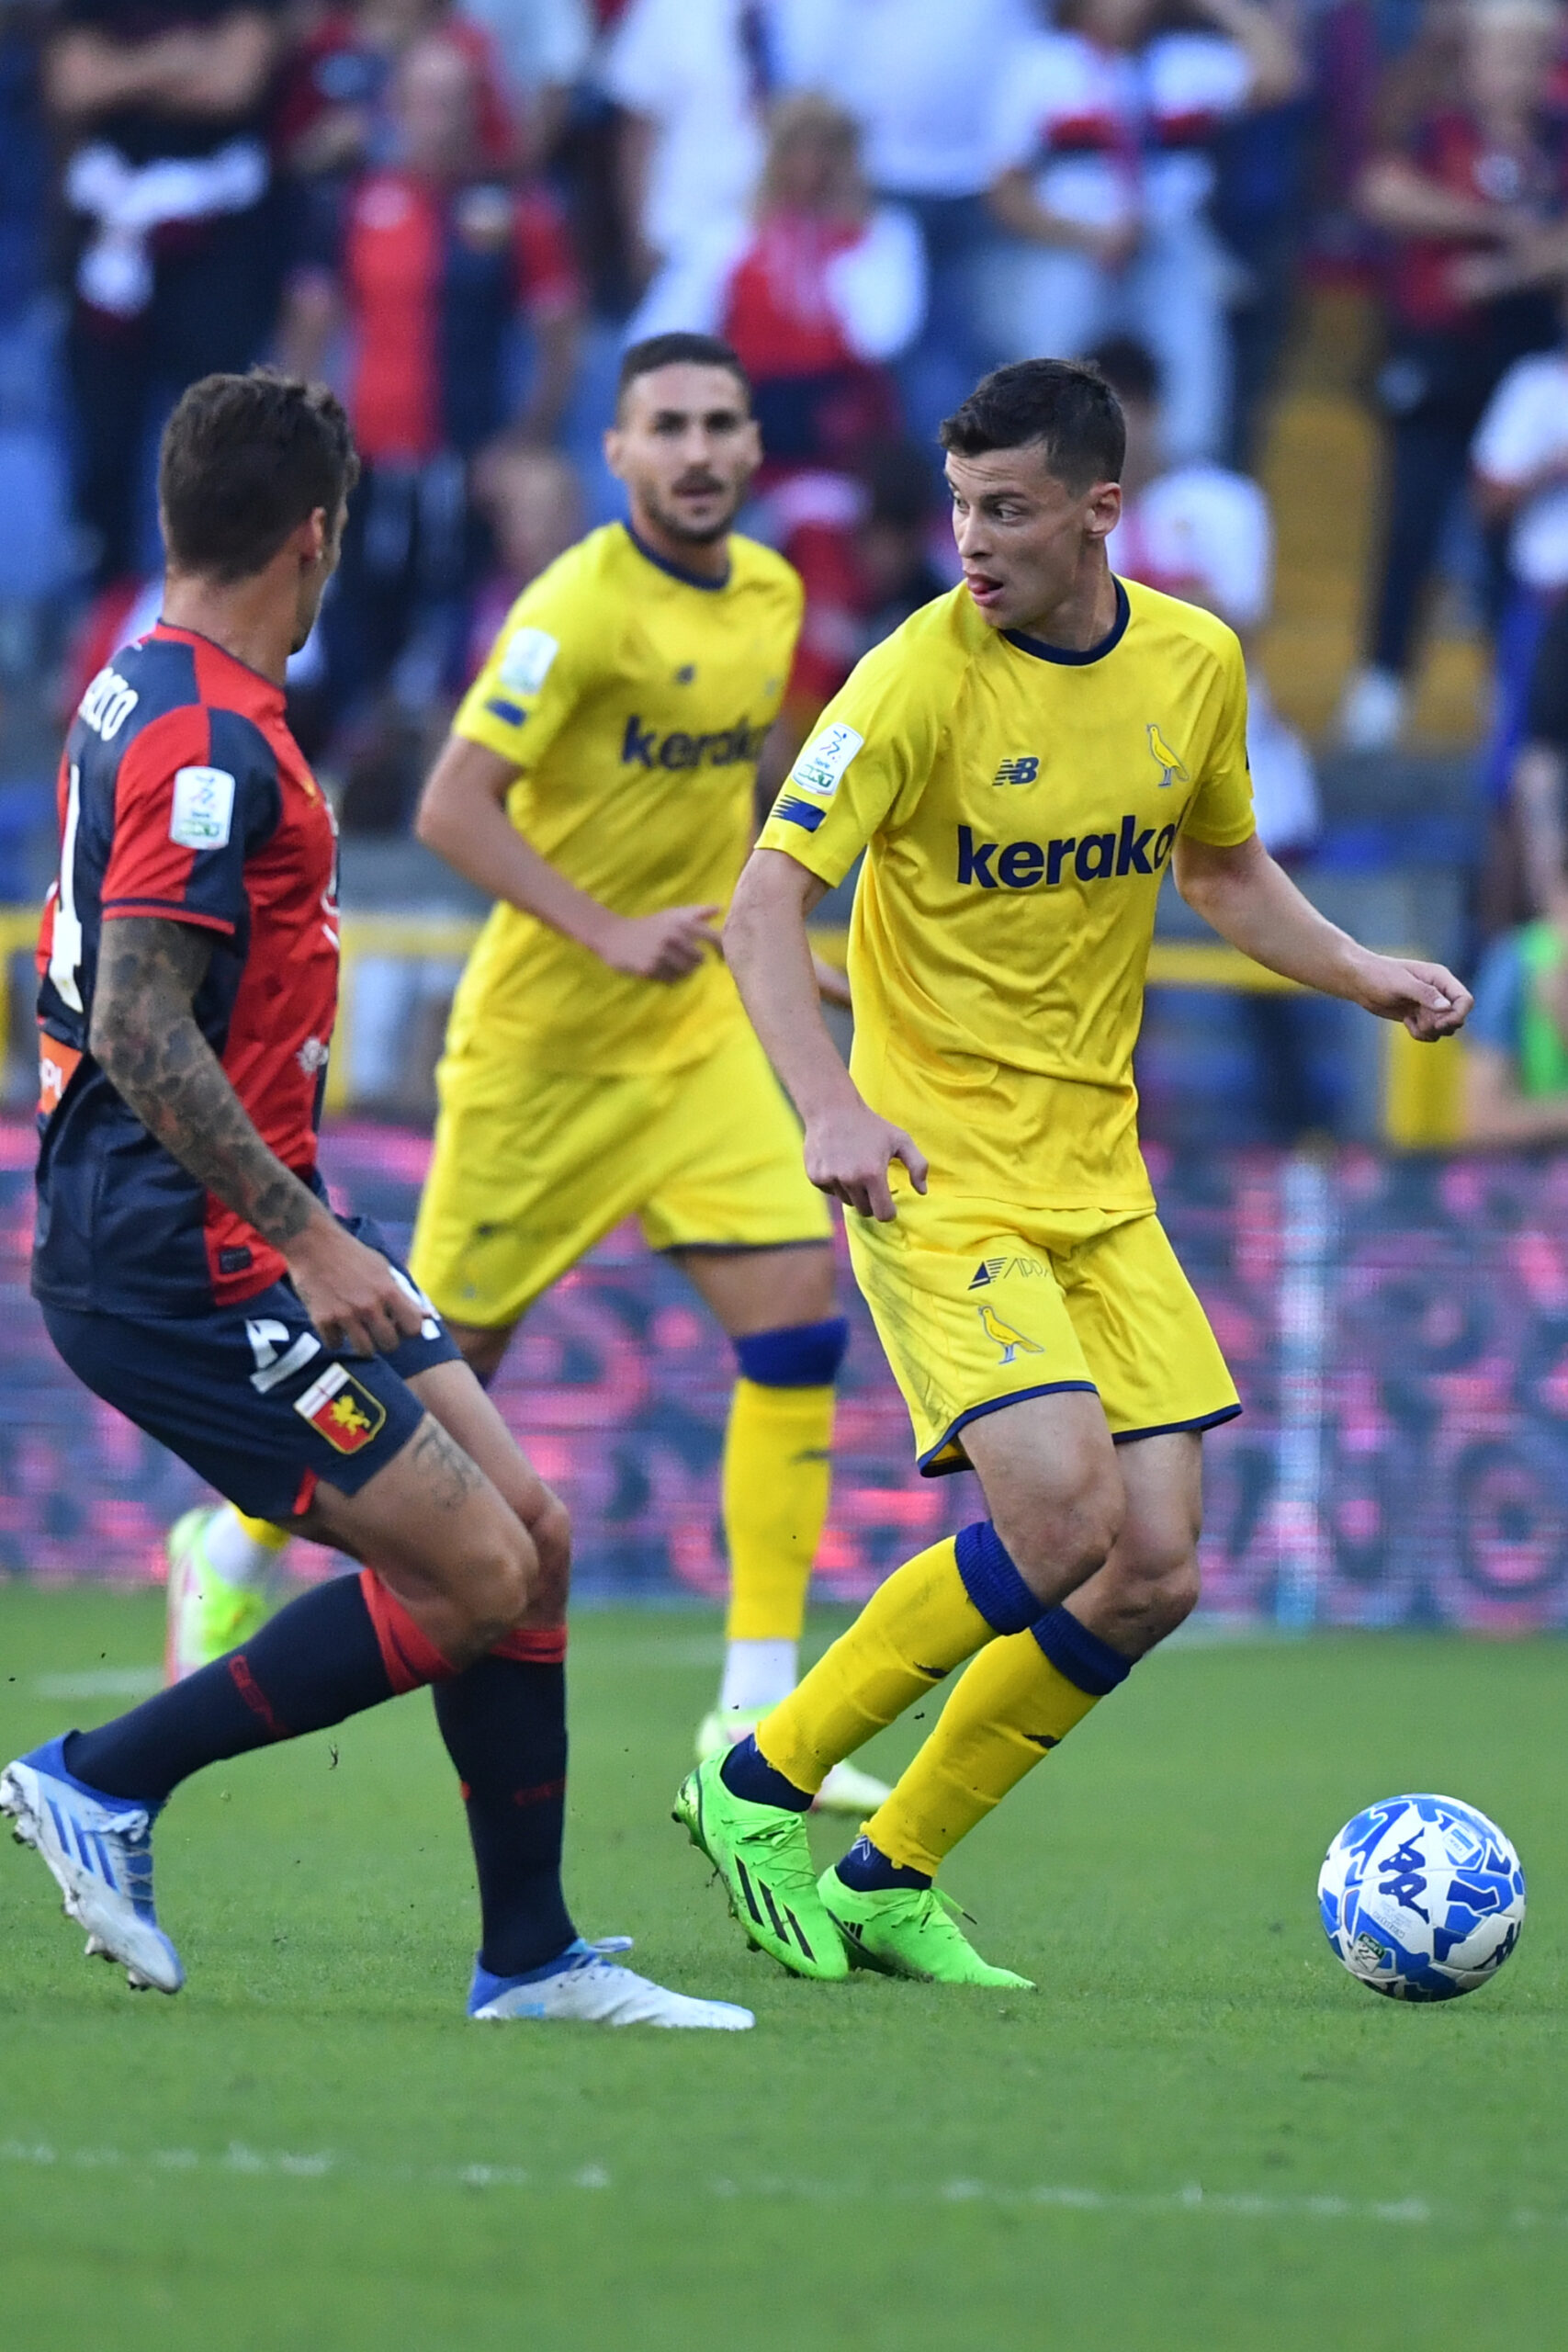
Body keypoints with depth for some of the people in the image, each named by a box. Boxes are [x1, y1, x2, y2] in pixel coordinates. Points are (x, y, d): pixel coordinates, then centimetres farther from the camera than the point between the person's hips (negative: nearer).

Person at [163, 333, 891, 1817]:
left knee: (797, 1329, -9)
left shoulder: (770, 595, 5)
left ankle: (757, 1716, -7)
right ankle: (230, 1549, 32)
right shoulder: (580, 607, -19)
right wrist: (608, 934, -29)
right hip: (544, 1042, -6)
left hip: (698, 1030, 6)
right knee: (447, 1353, 5)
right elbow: (451, 811, -23)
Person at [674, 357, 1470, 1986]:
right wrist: (830, 1103, -34)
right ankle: (760, 1787, -3)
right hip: (939, 1166, -6)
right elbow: (766, 901, -19)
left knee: (1153, 1573, -3)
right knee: (1063, 1518, -21)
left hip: (1097, 1177, 6)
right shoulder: (923, 677, -14)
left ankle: (889, 1879, 12)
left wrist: (1361, 975, 4)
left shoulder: (1193, 664, 4)